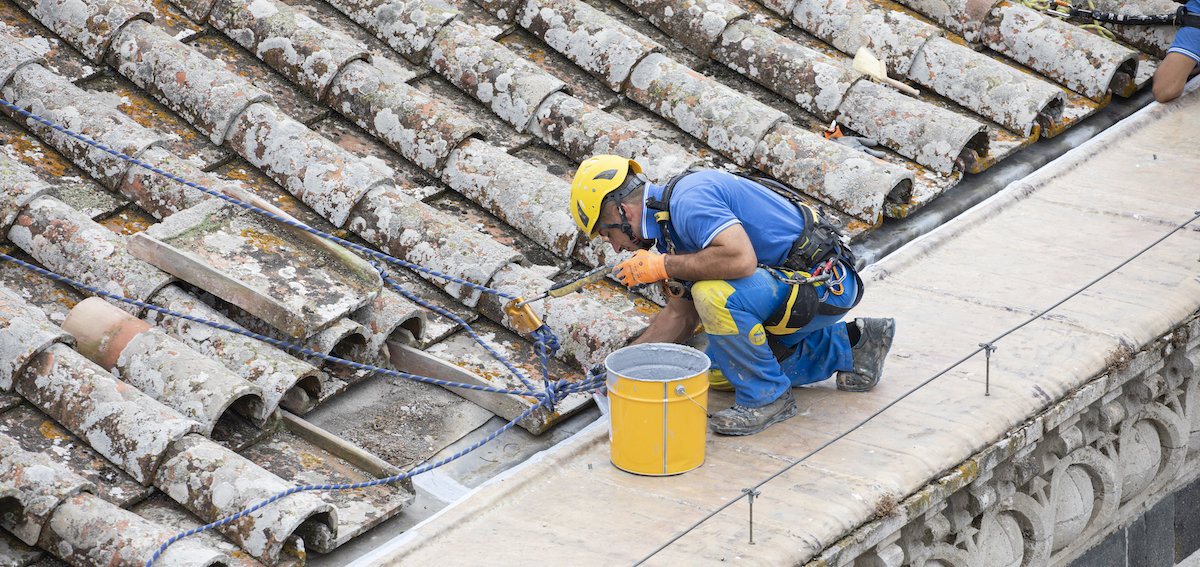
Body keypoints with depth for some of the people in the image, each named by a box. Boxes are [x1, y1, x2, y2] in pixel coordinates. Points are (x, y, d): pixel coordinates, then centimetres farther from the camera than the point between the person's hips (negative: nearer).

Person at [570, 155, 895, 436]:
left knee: (716, 294, -31)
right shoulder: (673, 213, 10)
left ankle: (767, 395, -9)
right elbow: (682, 313, 17)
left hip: (824, 282, -11)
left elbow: (741, 258, -38)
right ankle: (849, 344, 23)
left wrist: (663, 266, -25)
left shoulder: (689, 199, -22)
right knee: (718, 374, 18)